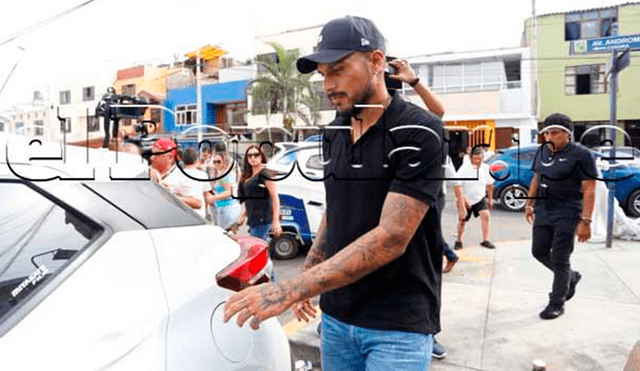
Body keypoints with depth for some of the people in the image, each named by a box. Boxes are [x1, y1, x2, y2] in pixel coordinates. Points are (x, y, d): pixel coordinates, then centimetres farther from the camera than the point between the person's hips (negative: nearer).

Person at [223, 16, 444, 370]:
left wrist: (289, 290, -28)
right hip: (336, 315, 6)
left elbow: (391, 238, -25)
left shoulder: (418, 133, -17)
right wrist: (305, 278, 9)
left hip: (398, 325, -5)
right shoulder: (333, 133, 4)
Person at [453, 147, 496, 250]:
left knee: (485, 215, -18)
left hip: (480, 198, 3)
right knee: (462, 220, 5)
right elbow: (457, 186, -25)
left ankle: (485, 240, -9)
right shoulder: (464, 169, -20)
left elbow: (489, 184, 10)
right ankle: (459, 241, 27)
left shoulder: (486, 168, -7)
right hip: (465, 199, -2)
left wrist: (490, 199, 15)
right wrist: (462, 201, -32)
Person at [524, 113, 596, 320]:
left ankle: (557, 304, 16)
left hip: (567, 214, -7)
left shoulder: (580, 155, -12)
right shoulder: (543, 151, 8)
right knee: (539, 251, 11)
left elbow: (589, 190, -15)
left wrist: (585, 221, -19)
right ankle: (571, 277, 38)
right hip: (543, 211, 7)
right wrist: (529, 204, 16)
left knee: (559, 259, -1)